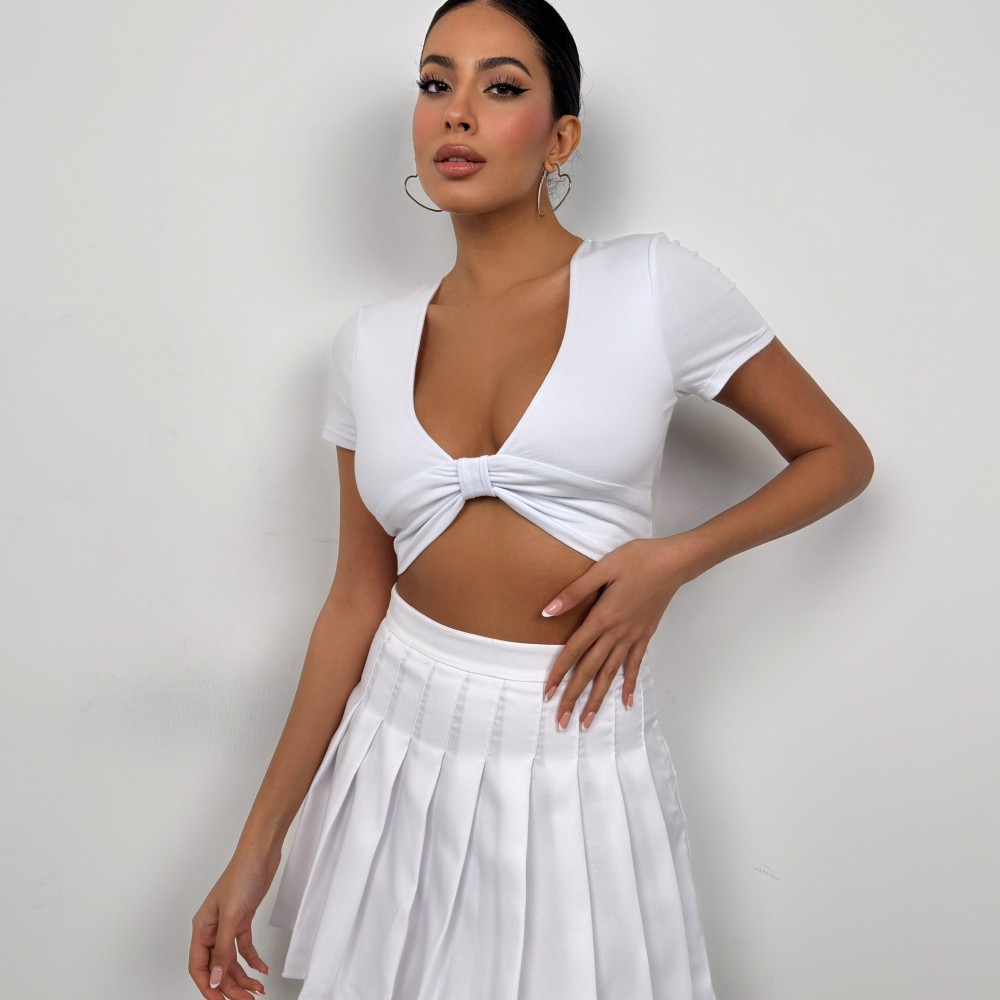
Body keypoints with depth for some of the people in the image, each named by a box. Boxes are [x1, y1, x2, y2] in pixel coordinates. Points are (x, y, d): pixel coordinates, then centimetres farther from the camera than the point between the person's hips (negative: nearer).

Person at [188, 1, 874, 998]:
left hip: (574, 754, -3)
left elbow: (840, 455, 2)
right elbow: (356, 598, 4)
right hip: (401, 743, 3)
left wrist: (673, 558, -14)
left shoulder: (653, 286, -8)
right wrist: (258, 845, 4)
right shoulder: (372, 342, 1)